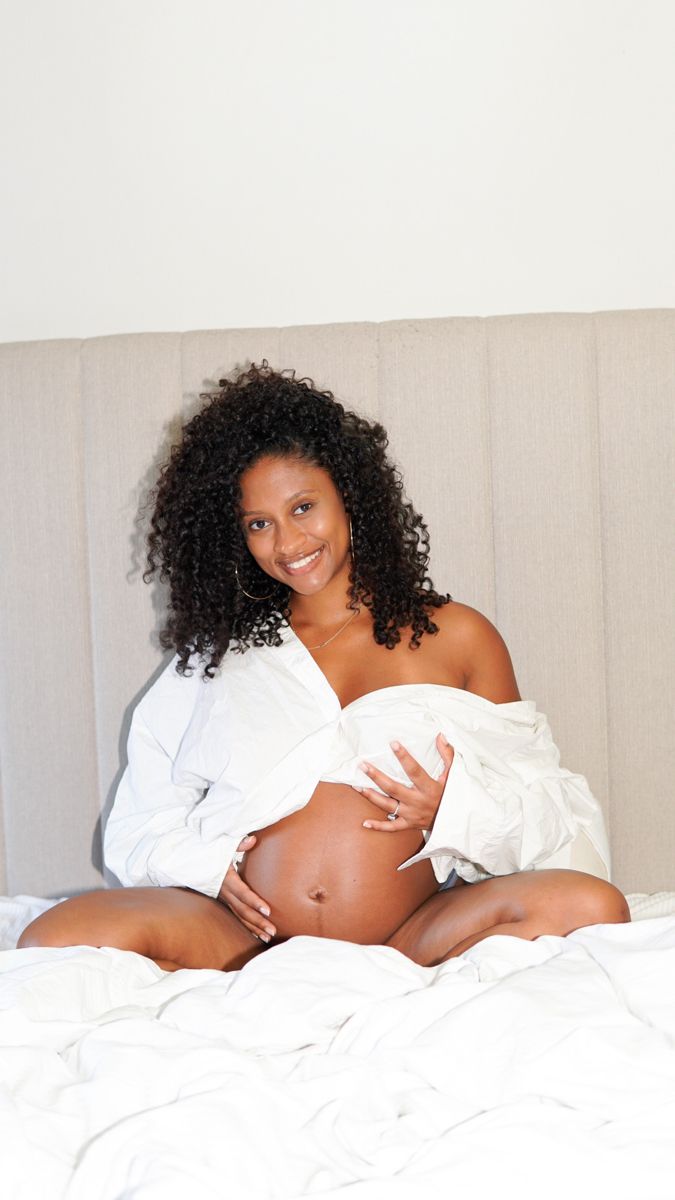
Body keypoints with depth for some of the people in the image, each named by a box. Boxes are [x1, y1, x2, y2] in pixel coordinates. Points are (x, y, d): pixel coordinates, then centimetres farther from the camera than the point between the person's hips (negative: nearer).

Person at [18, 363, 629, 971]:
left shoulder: (456, 636, 13)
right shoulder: (219, 654, 17)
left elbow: (538, 799, 10)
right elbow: (143, 819, 15)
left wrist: (450, 811, -10)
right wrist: (206, 863, -6)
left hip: (408, 940, 0)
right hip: (245, 937, 1)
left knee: (589, 905, -28)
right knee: (57, 938, -27)